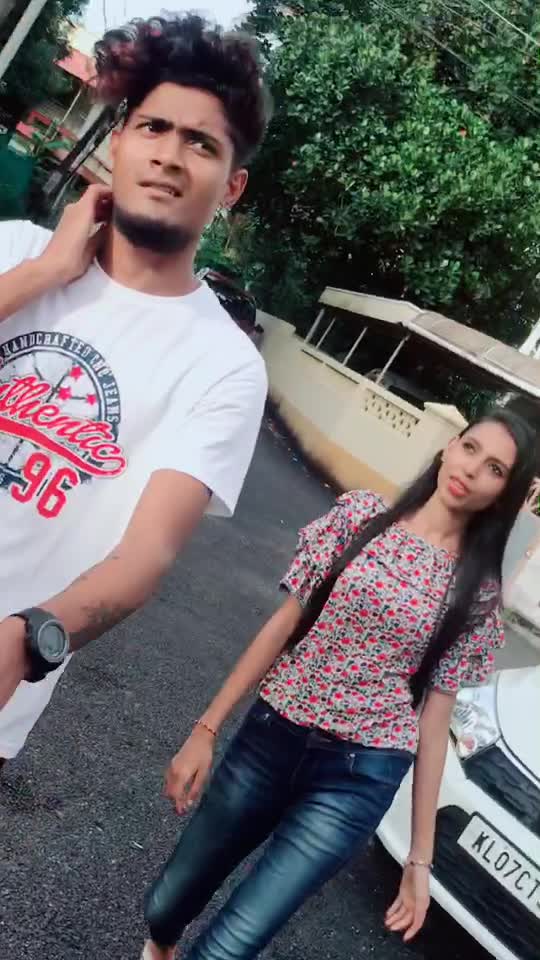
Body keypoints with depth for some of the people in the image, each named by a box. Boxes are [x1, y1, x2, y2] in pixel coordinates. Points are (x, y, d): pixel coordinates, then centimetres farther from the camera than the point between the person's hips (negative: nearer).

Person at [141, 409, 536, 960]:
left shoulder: (477, 595, -1)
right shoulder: (360, 514, -1)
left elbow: (434, 720, 2)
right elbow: (284, 625, 0)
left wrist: (420, 857, 3)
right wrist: (207, 728, -2)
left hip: (358, 776, -1)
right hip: (272, 736, 2)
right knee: (166, 906, 17)